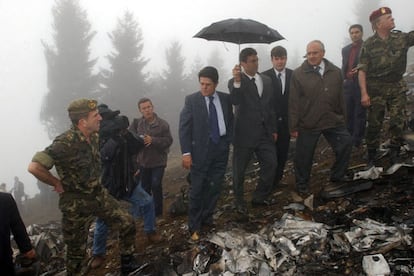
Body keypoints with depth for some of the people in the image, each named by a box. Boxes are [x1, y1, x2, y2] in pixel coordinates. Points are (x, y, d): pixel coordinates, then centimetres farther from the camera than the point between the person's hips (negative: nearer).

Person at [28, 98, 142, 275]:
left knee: (127, 224, 7)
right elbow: (34, 167, -32)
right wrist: (58, 184, -20)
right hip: (77, 204, -7)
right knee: (76, 249, 8)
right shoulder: (65, 143, -27)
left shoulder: (94, 136, -2)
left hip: (99, 195, 7)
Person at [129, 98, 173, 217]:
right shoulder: (137, 123, -1)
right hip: (142, 160, 3)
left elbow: (168, 140, -13)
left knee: (156, 185, -3)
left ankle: (157, 211, 13)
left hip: (158, 161, -3)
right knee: (145, 187, 14)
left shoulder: (163, 124, -9)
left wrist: (152, 140, -23)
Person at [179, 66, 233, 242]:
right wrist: (186, 152, -12)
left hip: (221, 148, 3)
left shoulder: (225, 99, 4)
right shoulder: (191, 100, -5)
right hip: (200, 149, -3)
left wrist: (230, 142, 1)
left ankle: (207, 219, 27)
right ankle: (194, 227, 13)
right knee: (197, 189, 1)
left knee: (215, 187, 10)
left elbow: (230, 121, 12)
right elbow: (184, 127, -6)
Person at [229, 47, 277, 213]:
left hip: (265, 133, 5)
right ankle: (239, 201, 25)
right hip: (244, 134, -5)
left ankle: (260, 197, 26)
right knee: (239, 170, 6)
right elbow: (235, 101, -27)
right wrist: (237, 81, -42)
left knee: (270, 164, 7)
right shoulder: (236, 82, -8)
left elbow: (271, 106, 15)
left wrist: (274, 129, 14)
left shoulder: (266, 80, 10)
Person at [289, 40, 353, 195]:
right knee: (304, 156, 6)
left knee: (346, 145, 3)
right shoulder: (298, 74, -7)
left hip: (333, 121, 3)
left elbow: (340, 98, 11)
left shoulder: (335, 72, 4)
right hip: (307, 124, -3)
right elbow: (294, 102, -7)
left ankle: (337, 178, 25)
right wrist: (293, 127, -7)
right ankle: (302, 185, 27)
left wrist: (342, 118, 13)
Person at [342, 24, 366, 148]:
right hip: (348, 85, 5)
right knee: (348, 114, 7)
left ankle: (356, 143, 2)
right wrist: (344, 79, 9)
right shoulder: (345, 49, 16)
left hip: (361, 85, -5)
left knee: (360, 114, -2)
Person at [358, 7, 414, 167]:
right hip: (376, 89, -3)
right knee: (374, 124, 3)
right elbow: (362, 70, -9)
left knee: (398, 123, 0)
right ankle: (371, 158, 16)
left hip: (397, 88, 3)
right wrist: (364, 93, -16)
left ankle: (395, 157, 13)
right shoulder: (369, 44, -6)